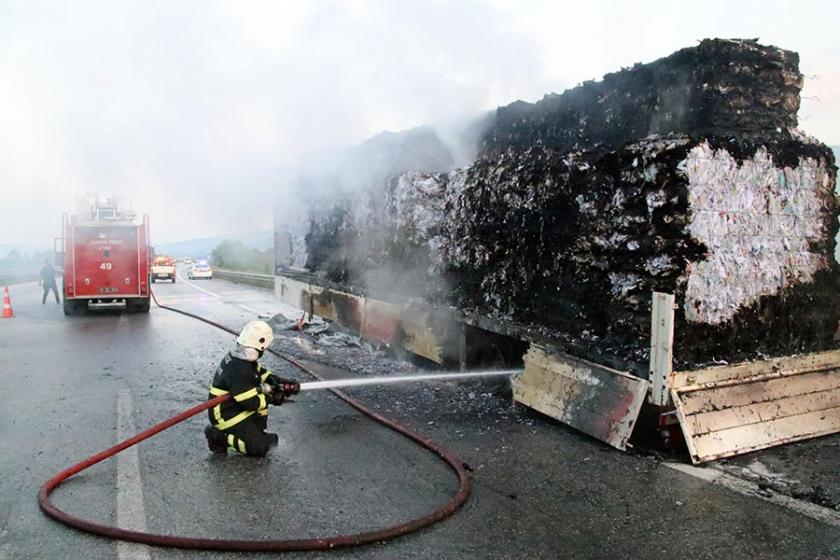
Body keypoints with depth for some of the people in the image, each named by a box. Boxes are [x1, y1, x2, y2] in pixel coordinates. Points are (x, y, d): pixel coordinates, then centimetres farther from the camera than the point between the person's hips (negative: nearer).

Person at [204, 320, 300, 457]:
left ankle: (258, 431, 16)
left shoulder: (240, 356, -3)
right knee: (260, 447, -11)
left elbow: (260, 373, 13)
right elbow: (250, 403, -25)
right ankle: (219, 436, -2)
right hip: (226, 415, -9)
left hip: (233, 404, 9)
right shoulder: (239, 371, -31)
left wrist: (282, 382, 3)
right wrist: (272, 399, -11)